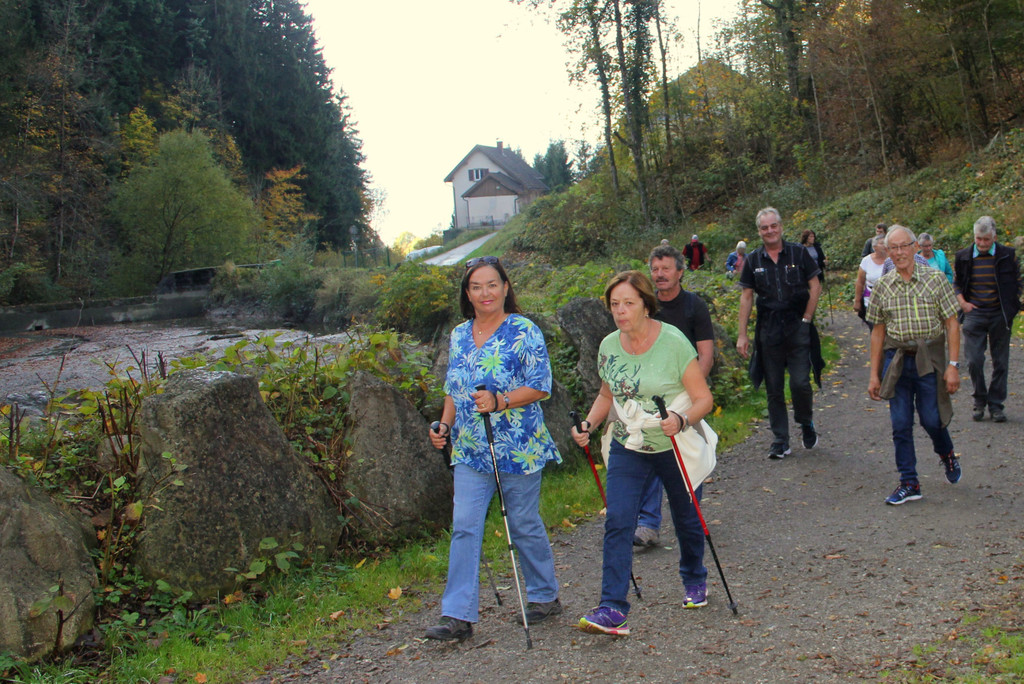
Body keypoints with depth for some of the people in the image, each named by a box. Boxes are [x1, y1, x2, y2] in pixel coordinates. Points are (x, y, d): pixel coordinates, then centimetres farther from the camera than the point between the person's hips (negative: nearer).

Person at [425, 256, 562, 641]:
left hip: (518, 447, -5)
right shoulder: (459, 335, 11)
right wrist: (444, 425, 5)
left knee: (524, 524, 7)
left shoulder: (524, 331, -8)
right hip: (470, 450, 5)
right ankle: (459, 615, 1)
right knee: (464, 526, -2)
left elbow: (540, 386, -12)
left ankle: (545, 597, 28)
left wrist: (499, 401, -25)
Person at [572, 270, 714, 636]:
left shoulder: (673, 342, -18)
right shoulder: (609, 346, -3)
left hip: (676, 447, -3)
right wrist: (589, 423, -6)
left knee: (686, 519, 16)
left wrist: (681, 420, -35)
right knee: (617, 522, -11)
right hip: (628, 448, 3)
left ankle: (695, 580, 44)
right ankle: (612, 609, -11)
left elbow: (703, 398, -15)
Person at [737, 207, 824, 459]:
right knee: (774, 388, 4)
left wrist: (806, 319, -4)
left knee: (800, 383, -9)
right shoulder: (753, 260, 6)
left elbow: (815, 287, 4)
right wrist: (742, 334, 2)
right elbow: (746, 297, 7)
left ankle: (807, 424, 19)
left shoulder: (798, 253, 1)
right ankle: (781, 441, 13)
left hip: (797, 327, -2)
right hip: (768, 330, 2)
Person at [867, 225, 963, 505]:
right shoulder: (882, 286, 4)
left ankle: (946, 454, 35)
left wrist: (953, 365, -9)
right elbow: (878, 332, 8)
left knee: (932, 419, 1)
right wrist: (874, 374, 7)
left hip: (929, 358, -2)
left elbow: (952, 323, -2)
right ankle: (909, 484, 14)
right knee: (901, 424, 2)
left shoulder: (934, 279, -3)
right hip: (896, 359, 2)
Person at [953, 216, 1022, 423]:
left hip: (1000, 315, 0)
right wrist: (962, 302, -1)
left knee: (1000, 363, 4)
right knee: (974, 361, -5)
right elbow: (956, 283, 15)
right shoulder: (963, 257, 2)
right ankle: (980, 401, 12)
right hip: (974, 315, 0)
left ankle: (996, 404, 14)